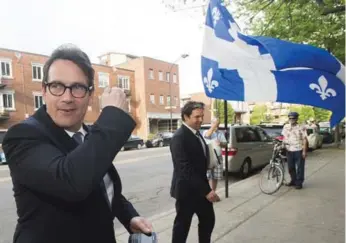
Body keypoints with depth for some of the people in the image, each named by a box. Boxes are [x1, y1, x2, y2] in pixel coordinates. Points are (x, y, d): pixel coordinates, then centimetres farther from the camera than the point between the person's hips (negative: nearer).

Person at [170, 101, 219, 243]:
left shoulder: (196, 133, 7)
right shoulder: (179, 137, -22)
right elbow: (186, 169, -26)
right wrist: (206, 190, -25)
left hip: (200, 188, 8)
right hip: (186, 190, -8)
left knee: (208, 220, 19)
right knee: (182, 225, 9)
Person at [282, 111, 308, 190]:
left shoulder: (301, 128, -6)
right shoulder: (286, 127, 7)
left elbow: (305, 140, -7)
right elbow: (284, 137, 14)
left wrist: (304, 151, -11)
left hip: (299, 150, -4)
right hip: (289, 151, 4)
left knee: (300, 168, 3)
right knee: (291, 167, 12)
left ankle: (299, 183, 14)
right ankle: (293, 180, 28)